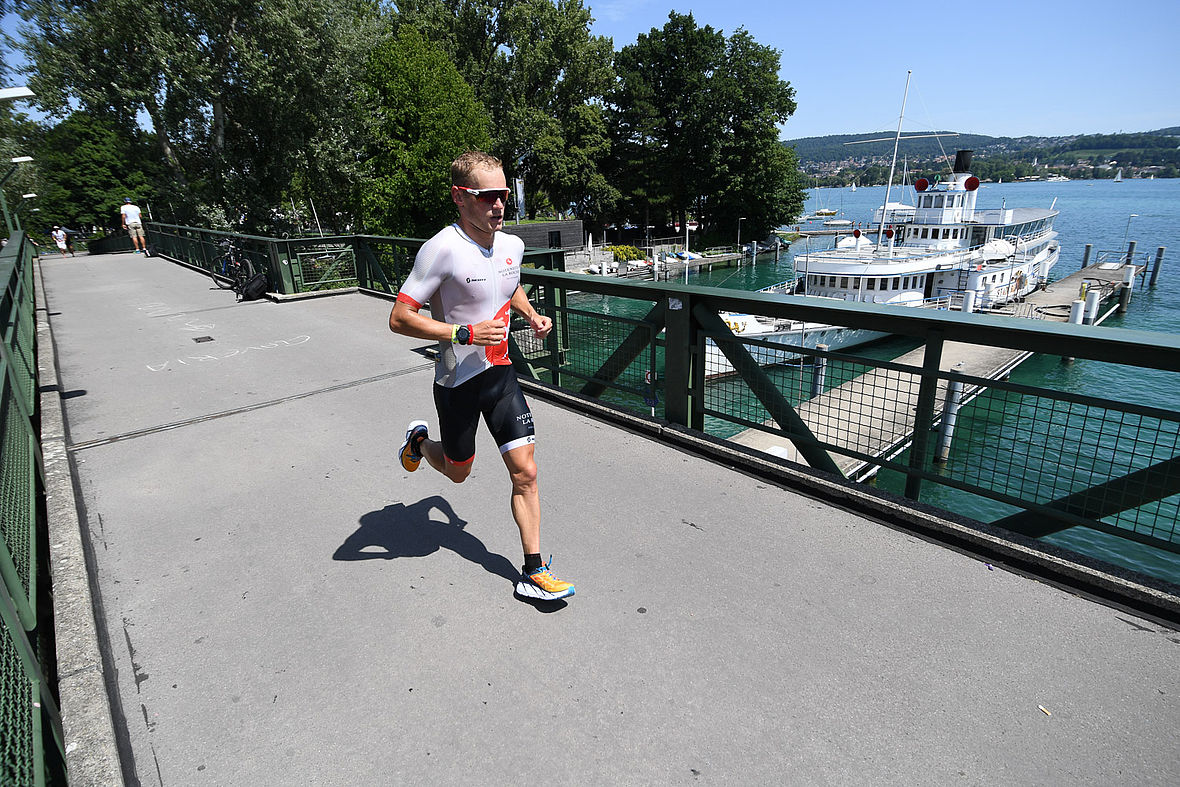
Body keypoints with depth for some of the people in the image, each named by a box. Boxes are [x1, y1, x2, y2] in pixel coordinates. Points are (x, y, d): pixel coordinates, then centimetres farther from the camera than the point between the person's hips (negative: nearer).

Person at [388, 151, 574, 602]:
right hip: (457, 382, -4)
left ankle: (533, 573, 12)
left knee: (525, 471, -1)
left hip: (500, 374, 5)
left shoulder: (512, 245, 1)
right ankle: (419, 440, 51)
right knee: (457, 471, 16)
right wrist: (465, 333, -27)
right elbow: (399, 319, -20)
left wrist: (531, 315, 5)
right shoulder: (442, 249, -19)